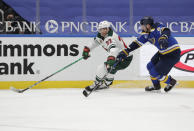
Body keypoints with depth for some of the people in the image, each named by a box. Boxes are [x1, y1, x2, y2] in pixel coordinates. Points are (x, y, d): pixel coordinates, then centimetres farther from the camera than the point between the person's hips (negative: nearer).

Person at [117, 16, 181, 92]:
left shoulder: (156, 28, -23)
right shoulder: (146, 33, 3)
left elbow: (166, 31, -43)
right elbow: (137, 42, 8)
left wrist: (163, 38, -64)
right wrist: (126, 51, 4)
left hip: (173, 53, -9)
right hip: (163, 52, 10)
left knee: (156, 72, -7)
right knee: (150, 66, 15)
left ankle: (171, 82, 16)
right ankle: (156, 86, 34)